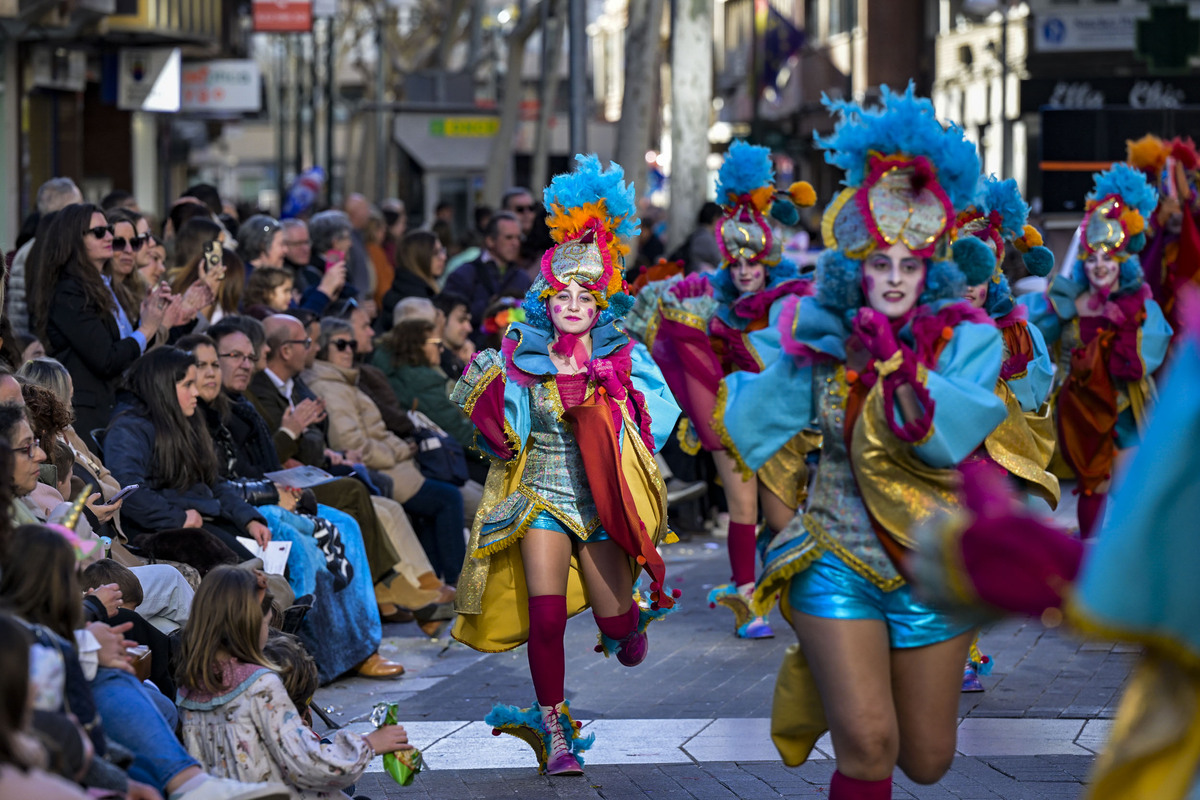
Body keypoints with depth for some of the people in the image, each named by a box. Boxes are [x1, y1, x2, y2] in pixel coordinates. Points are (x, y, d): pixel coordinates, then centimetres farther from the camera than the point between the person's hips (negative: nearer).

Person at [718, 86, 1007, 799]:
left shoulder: (966, 337, -6)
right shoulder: (824, 338, 0)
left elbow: (949, 438, -22)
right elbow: (751, 434, 4)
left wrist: (895, 362, -26)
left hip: (932, 566, 1)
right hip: (839, 560, 0)